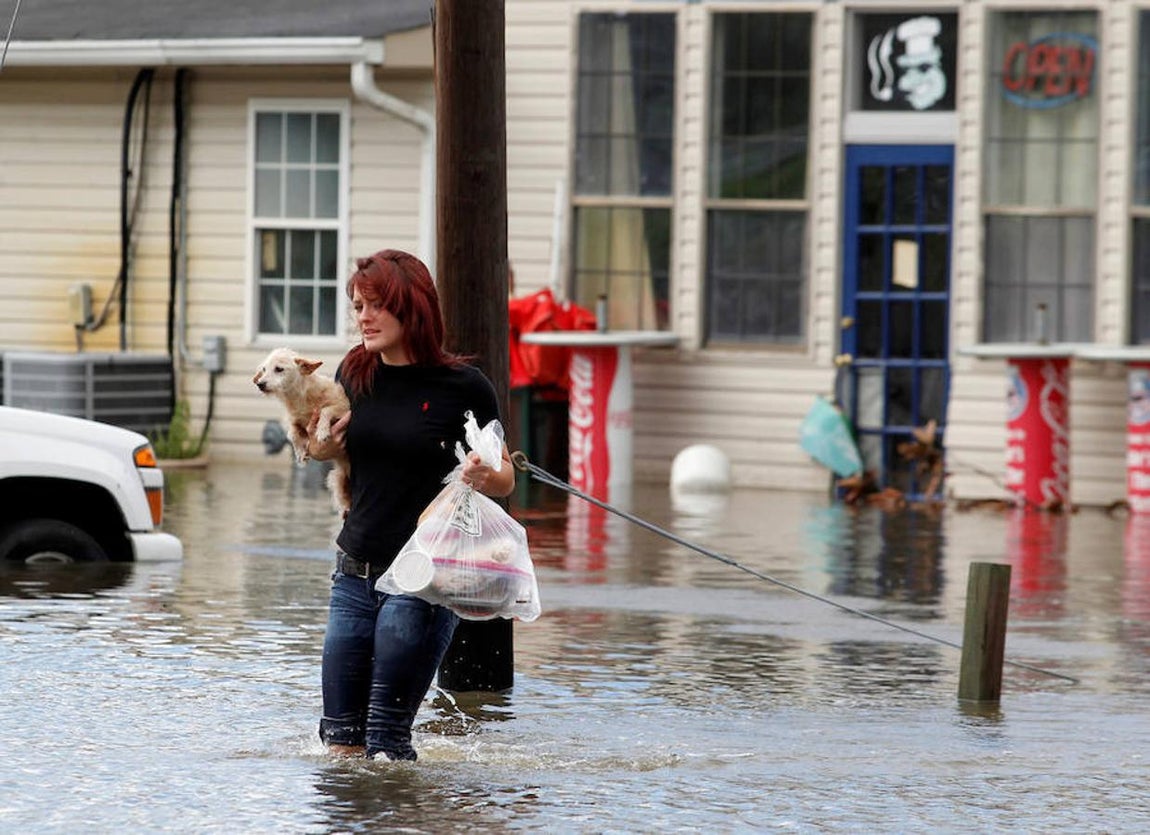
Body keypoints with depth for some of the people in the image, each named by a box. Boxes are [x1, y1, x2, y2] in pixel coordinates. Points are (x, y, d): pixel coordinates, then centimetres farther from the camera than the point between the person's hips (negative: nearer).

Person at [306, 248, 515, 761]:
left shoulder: (463, 387, -8)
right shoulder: (354, 374, 5)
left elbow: (505, 480, 1)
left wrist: (483, 475, -21)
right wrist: (318, 447, 0)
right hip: (355, 574, 5)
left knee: (384, 741, -5)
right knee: (340, 739, 6)